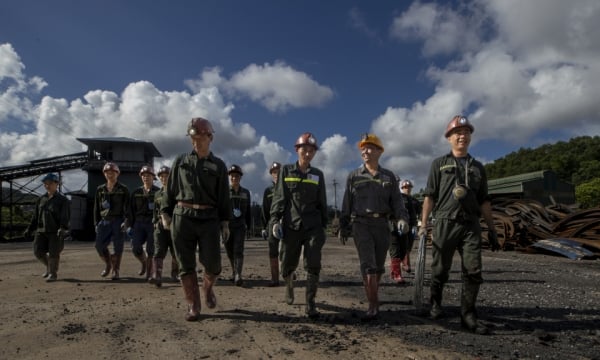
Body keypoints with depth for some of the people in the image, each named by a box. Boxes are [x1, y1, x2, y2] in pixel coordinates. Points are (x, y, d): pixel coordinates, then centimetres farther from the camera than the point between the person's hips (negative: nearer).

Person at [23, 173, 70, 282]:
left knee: (53, 253, -3)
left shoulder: (62, 199, -3)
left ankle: (53, 273, 13)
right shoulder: (41, 199, 13)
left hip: (56, 232, -5)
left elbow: (65, 216, -13)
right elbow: (36, 216, 18)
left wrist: (63, 228, -28)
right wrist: (30, 229, 13)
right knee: (38, 252, 1)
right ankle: (49, 266, 27)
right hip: (41, 231, 5)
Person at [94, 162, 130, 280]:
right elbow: (96, 208, 14)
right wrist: (96, 224, 9)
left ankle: (116, 270, 12)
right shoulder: (100, 190, 12)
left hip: (118, 221, -3)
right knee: (99, 245, -4)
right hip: (104, 221, 3)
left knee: (118, 248, -1)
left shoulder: (123, 189, 2)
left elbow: (127, 207, -3)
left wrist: (126, 222, -14)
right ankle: (108, 264, 21)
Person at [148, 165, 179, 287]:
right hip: (160, 226, 2)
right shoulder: (157, 194, 15)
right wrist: (155, 222, 9)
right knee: (158, 251, -11)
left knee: (175, 252, 7)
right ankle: (156, 277, -18)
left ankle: (175, 274, 25)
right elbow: (155, 210, 20)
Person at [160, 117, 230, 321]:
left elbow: (224, 197, 7)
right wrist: (165, 213, 5)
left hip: (209, 218, -1)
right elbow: (170, 190, 12)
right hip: (182, 217, 1)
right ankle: (193, 306, 15)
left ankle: (208, 287, 29)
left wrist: (225, 222, 2)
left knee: (212, 262, -5)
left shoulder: (218, 165, 9)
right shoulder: (180, 161, 12)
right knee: (186, 265, 3)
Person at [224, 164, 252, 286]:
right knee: (230, 251, 10)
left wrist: (249, 225, 15)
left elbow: (248, 211, 15)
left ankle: (238, 276, -20)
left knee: (238, 250, -14)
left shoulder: (245, 192, 7)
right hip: (226, 226, 0)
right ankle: (235, 273, 30)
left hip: (240, 226, 0)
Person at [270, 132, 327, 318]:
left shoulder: (318, 175, 8)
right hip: (291, 225, -1)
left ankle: (310, 303, 4)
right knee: (288, 265, 8)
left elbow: (322, 203, 11)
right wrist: (275, 220, -10)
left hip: (312, 226, 1)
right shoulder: (286, 170, 4)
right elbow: (279, 198, 0)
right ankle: (289, 285, 41)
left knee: (313, 265, -6)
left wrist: (323, 226, 10)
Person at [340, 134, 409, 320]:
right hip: (361, 224, -2)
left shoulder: (389, 176, 9)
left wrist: (402, 218, -12)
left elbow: (396, 201, 5)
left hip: (382, 224, 2)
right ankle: (373, 305, -9)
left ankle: (373, 296, 32)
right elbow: (347, 203, 8)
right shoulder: (353, 176, 6)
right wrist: (343, 225, 7)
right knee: (368, 264, -13)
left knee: (379, 265, 10)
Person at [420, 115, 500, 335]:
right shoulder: (439, 164, 8)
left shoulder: (477, 167, 17)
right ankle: (435, 303, 26)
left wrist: (492, 230, 12)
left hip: (471, 225, 3)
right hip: (445, 223, -2)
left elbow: (484, 201, 17)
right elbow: (430, 196, 2)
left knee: (473, 272, -4)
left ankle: (468, 315, 8)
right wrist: (423, 224, -6)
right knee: (440, 270, 4)